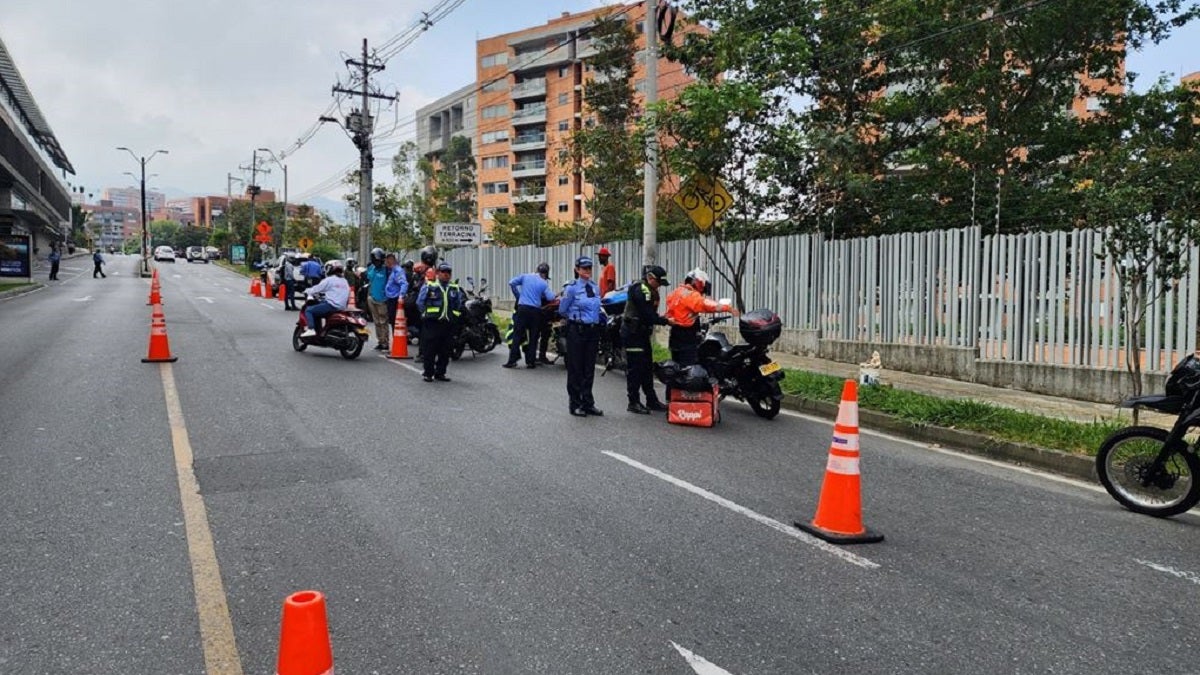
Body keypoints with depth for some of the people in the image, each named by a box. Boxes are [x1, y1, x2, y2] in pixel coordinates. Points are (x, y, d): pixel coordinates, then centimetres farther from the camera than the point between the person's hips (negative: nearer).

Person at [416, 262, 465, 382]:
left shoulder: (455, 289, 13)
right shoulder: (429, 286, 0)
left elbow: (461, 304, 20)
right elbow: (420, 303, 2)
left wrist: (455, 316, 11)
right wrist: (427, 314, -1)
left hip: (448, 324, 4)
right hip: (432, 323, -4)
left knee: (445, 351, 7)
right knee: (430, 350, -2)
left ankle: (440, 373, 16)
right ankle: (428, 373, 7)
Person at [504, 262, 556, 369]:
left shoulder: (525, 277, 6)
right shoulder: (544, 284, 1)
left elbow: (511, 282, -1)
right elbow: (550, 298, -6)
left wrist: (517, 295, 11)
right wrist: (554, 295, 16)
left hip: (522, 308, 1)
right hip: (535, 311, -1)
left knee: (517, 335, 2)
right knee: (533, 337, 8)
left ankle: (512, 360, -2)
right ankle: (530, 361, 8)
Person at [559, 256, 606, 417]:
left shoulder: (596, 288, 9)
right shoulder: (571, 288, -8)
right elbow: (562, 310, -1)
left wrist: (597, 319, 10)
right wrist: (576, 317, 7)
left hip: (593, 330, 5)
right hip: (576, 331, -5)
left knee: (589, 368, 10)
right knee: (575, 368, 2)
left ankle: (588, 403, 19)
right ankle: (575, 405, 11)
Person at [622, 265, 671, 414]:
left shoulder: (651, 291, 15)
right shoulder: (640, 290, -18)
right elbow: (647, 315, -24)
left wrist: (661, 318, -2)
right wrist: (665, 321, -22)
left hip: (642, 333, 10)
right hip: (632, 333, -10)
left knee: (647, 368, 14)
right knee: (635, 368, -6)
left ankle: (652, 400, 21)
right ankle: (633, 403, 1)